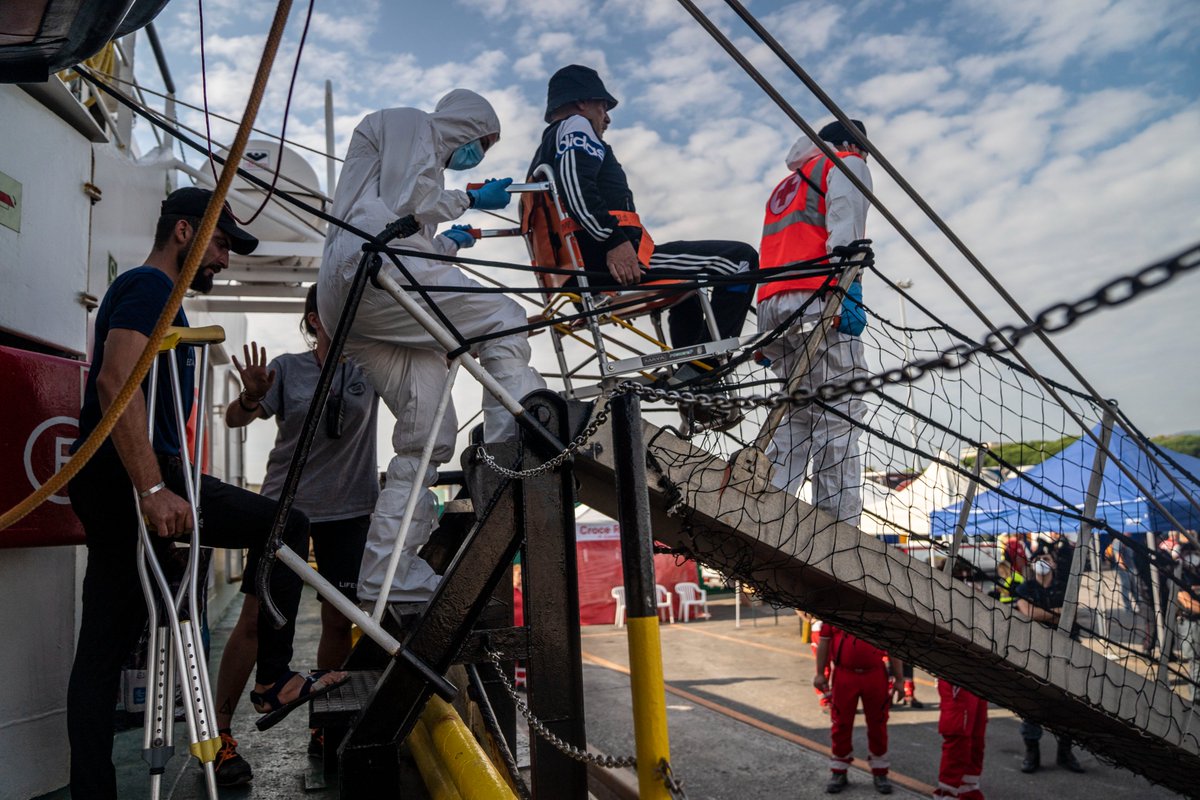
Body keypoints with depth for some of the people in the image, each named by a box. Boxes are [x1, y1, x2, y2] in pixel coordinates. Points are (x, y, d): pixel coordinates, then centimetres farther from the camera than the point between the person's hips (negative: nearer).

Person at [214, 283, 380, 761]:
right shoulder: (288, 368, -2)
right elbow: (235, 419, -7)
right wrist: (251, 396, -28)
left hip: (348, 510, 1)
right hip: (285, 504, -1)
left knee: (339, 621, 4)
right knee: (255, 619, -4)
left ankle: (325, 726, 18)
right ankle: (219, 730, 7)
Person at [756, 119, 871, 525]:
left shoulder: (786, 184, 35)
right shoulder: (845, 165, 14)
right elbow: (843, 223, -6)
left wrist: (769, 336, 20)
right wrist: (849, 286, -19)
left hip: (771, 306, 8)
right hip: (815, 299, -7)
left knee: (798, 415, 6)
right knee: (839, 412, -13)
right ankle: (839, 529, -20)